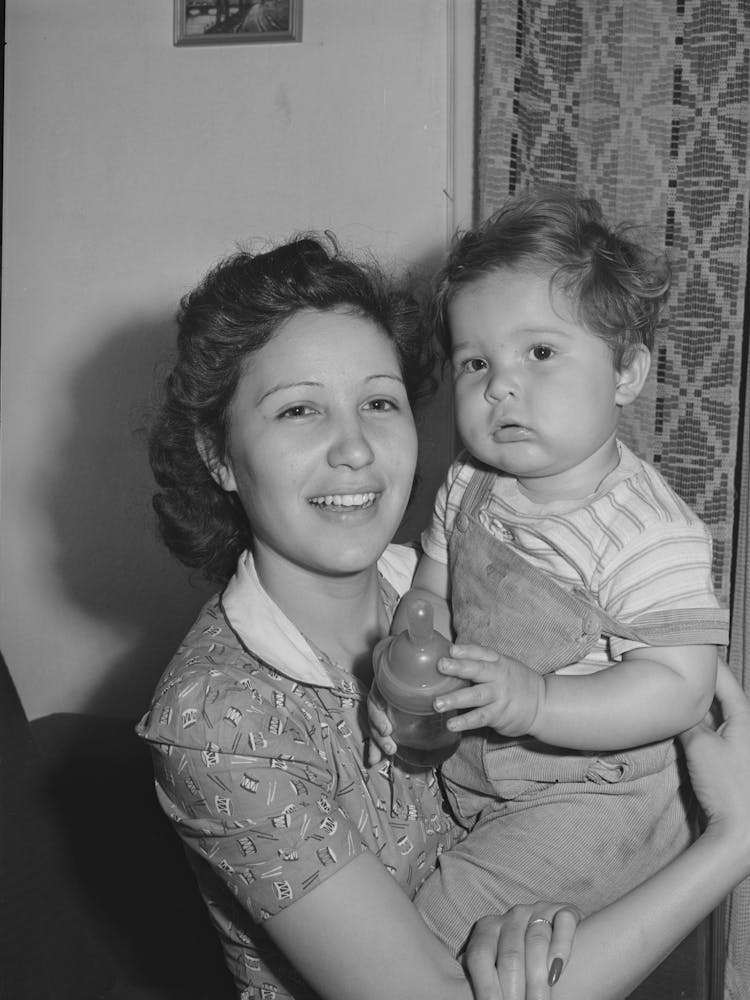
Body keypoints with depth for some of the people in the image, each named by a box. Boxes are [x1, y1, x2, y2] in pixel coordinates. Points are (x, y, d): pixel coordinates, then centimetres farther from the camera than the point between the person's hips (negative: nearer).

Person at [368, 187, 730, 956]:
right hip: (469, 777, 7)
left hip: (588, 798, -7)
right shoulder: (468, 490, -3)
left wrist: (534, 700, -35)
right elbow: (428, 596, 7)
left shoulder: (651, 535, -23)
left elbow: (679, 688, -24)